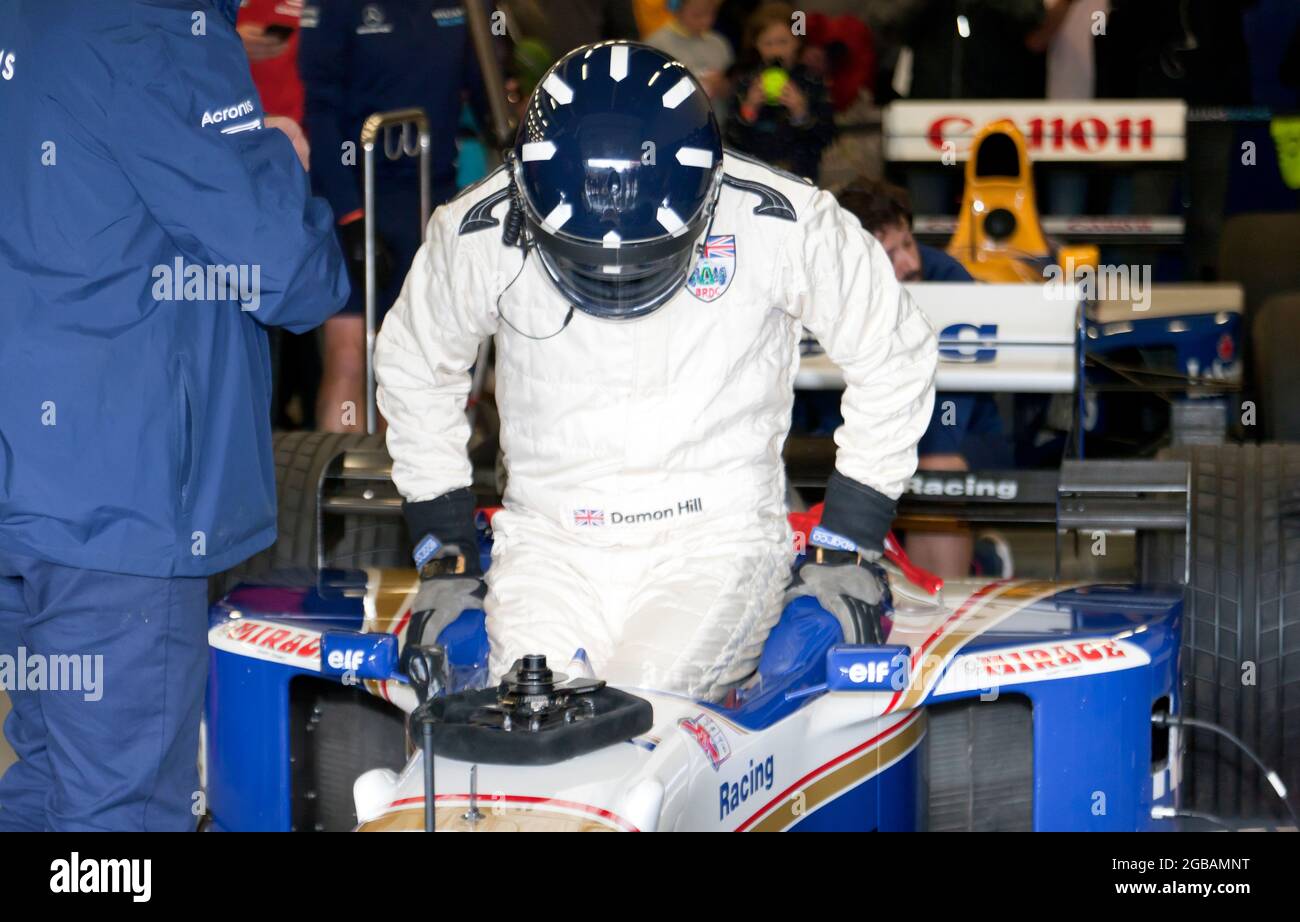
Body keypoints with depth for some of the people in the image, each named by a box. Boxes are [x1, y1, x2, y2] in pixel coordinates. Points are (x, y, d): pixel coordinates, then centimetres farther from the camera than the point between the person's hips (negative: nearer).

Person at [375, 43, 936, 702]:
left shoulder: (779, 225, -10)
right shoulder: (480, 234, -5)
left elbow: (893, 356, 6)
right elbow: (414, 366, 15)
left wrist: (847, 550, 4)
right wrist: (443, 556, 14)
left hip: (716, 541, -2)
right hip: (549, 543, 2)